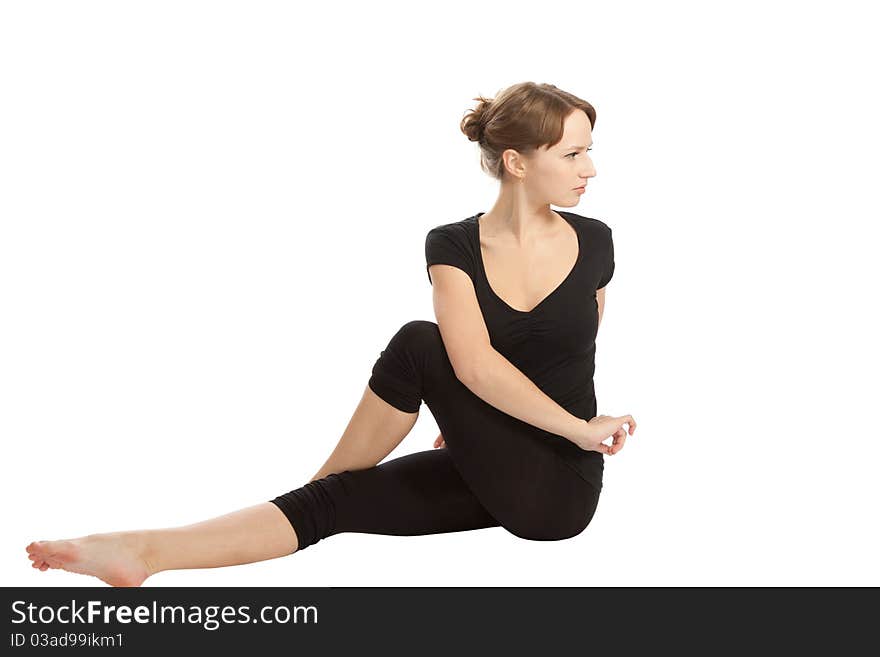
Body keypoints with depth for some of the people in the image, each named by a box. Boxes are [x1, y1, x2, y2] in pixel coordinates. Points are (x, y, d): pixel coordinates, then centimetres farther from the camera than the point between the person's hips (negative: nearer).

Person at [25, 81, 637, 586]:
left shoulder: (593, 243, -3)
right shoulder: (454, 247, -4)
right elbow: (475, 366, -17)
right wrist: (578, 427, -19)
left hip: (560, 489, -2)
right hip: (486, 469, 2)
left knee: (417, 344, -22)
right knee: (334, 501, -20)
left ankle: (324, 477, -4)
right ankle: (144, 552, -32)